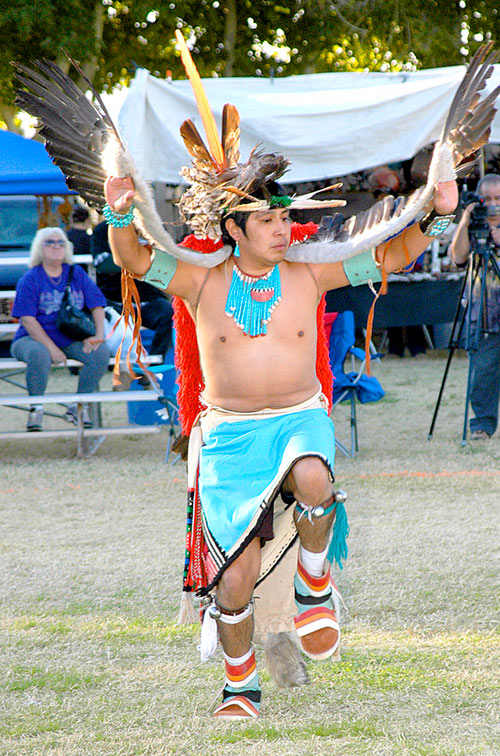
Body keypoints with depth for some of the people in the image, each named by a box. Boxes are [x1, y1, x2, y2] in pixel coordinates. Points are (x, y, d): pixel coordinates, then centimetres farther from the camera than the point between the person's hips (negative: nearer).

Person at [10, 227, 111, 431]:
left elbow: (97, 305, 9)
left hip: (71, 340, 4)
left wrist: (99, 335, -9)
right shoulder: (30, 279, -3)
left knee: (101, 352, -23)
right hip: (33, 338, -4)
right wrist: (51, 348, -21)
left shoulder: (76, 274, 10)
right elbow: (28, 320, -11)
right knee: (39, 355, -39)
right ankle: (36, 409, -17)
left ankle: (78, 407, -11)